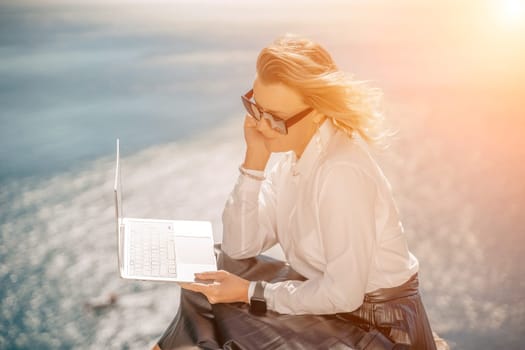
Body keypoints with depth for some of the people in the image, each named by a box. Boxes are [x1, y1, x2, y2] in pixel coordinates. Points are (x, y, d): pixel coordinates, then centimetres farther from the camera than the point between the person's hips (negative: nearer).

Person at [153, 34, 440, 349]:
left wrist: (250, 292, -18)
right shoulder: (296, 153, -5)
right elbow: (238, 249, -5)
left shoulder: (342, 172, -28)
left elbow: (343, 293, -25)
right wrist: (255, 158, -14)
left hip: (376, 323, -7)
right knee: (205, 283, 6)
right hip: (325, 293, 7)